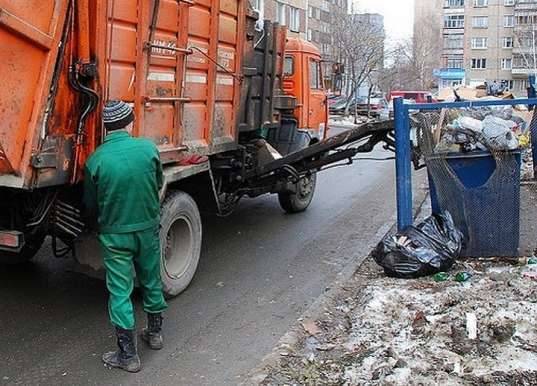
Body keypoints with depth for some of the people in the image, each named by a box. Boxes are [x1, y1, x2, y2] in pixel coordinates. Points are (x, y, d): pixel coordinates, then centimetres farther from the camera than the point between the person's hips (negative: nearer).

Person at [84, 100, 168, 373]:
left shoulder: (96, 160, -14)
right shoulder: (148, 148, -10)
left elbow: (91, 204, -2)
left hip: (114, 234, -2)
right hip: (148, 228, 3)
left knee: (120, 292, 6)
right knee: (152, 282, 21)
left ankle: (128, 355, 13)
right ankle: (155, 333, 39)